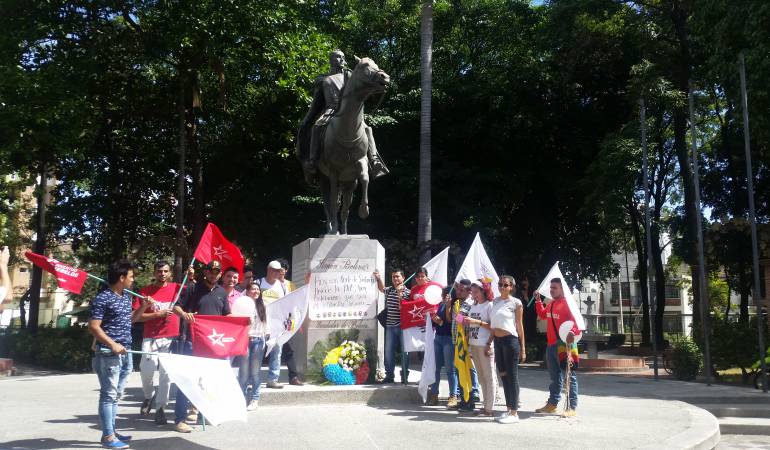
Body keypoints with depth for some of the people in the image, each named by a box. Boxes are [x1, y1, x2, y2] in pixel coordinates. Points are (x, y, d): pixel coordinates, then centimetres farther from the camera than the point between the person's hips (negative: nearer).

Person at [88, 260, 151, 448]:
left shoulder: (127, 297, 12)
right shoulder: (103, 298, -14)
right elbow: (93, 327, -16)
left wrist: (143, 306, 10)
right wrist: (112, 344, -22)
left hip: (125, 353, 9)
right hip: (108, 354, -9)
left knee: (116, 394, 15)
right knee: (108, 394, -4)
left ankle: (111, 431, 24)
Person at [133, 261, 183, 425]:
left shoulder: (177, 288, 6)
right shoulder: (145, 291, 4)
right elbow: (137, 316, -1)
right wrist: (157, 314, -10)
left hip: (171, 337, 0)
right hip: (150, 338, 0)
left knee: (166, 373, -2)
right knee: (147, 370, -7)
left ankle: (160, 407, 10)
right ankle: (149, 396, 23)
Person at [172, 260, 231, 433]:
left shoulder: (222, 292, 14)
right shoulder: (193, 289, -1)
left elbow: (226, 315, 21)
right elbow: (176, 307, -3)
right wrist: (184, 314, -24)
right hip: (192, 339, -5)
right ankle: (179, 419, -6)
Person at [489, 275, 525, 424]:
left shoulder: (516, 303, -5)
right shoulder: (495, 301, 11)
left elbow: (519, 326, -4)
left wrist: (522, 348, -4)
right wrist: (489, 342, 11)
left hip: (510, 340, -6)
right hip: (497, 341, 6)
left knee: (512, 377, -1)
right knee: (503, 376, 11)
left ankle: (514, 413, 4)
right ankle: (508, 409, 20)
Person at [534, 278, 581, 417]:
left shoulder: (568, 304, -13)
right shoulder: (551, 305, 14)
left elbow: (577, 321, -22)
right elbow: (542, 315, 32)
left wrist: (572, 332, -40)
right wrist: (538, 300, 23)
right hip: (551, 345, 9)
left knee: (570, 376, -2)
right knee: (554, 376, 17)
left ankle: (572, 407, 2)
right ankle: (552, 404, 26)